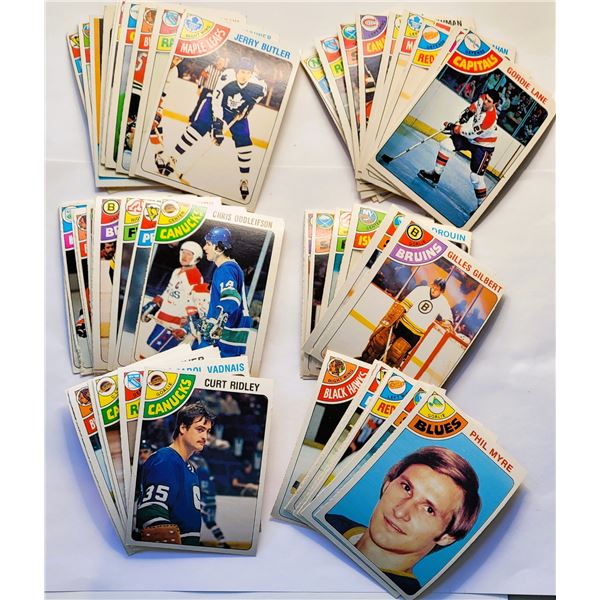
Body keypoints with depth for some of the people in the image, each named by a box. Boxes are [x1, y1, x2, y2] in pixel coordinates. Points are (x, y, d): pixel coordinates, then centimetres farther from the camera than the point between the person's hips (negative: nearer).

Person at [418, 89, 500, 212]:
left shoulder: (490, 118, -35)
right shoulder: (482, 98, -13)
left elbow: (472, 132, -29)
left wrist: (454, 127, -20)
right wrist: (464, 117, -7)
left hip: (483, 146, -8)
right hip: (471, 138, 8)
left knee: (476, 176, -11)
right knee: (445, 144, -5)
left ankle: (482, 205, 4)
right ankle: (435, 176, 4)